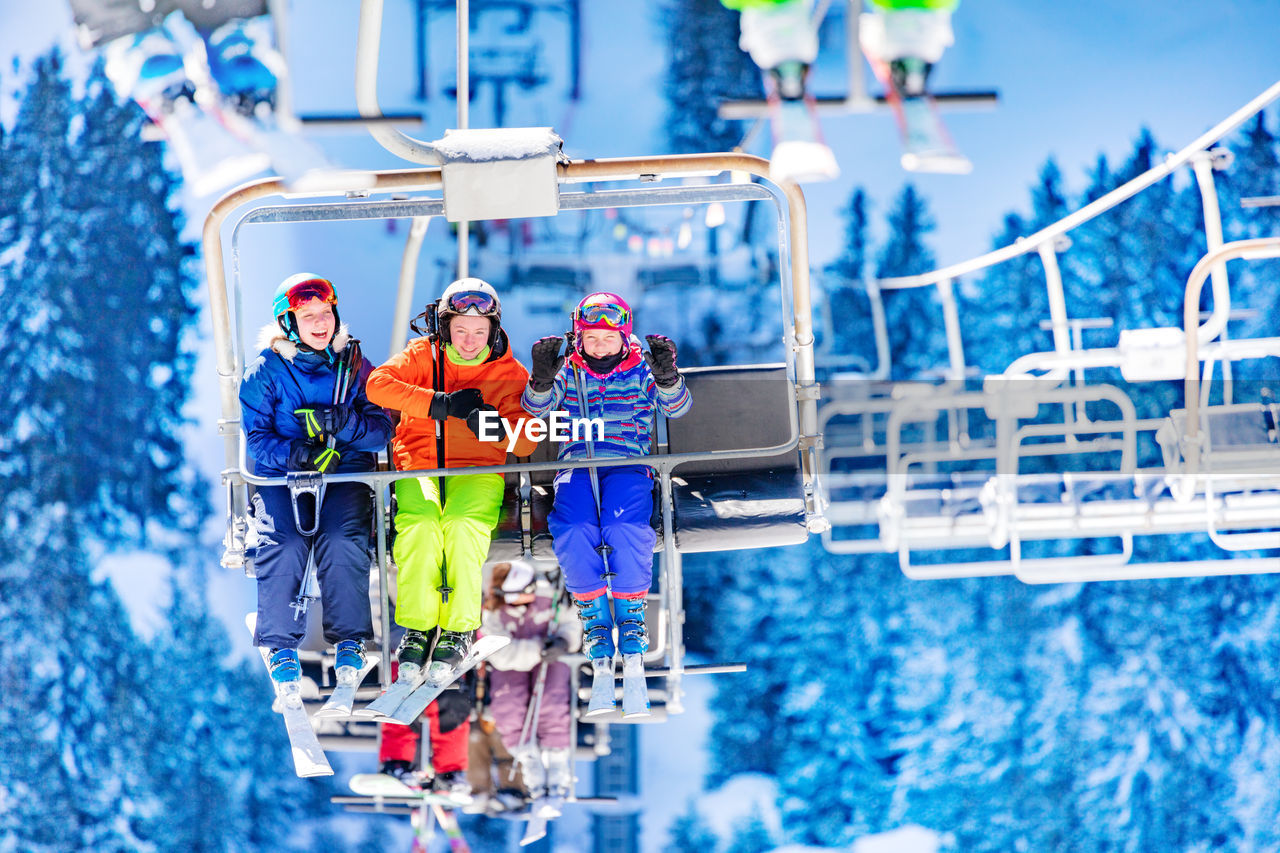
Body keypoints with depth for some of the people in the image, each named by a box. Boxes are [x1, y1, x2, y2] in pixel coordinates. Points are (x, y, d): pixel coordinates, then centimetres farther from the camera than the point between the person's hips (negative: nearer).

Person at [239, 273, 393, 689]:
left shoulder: (354, 367, 8)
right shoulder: (264, 372, 4)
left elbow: (381, 428, 1)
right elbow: (256, 436, -2)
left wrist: (344, 423, -20)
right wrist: (293, 453, -23)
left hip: (346, 472, 1)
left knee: (342, 539, -28)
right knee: (283, 543, -28)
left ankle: (349, 640, -19)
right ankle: (282, 646, -18)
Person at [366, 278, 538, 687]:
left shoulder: (510, 373, 6)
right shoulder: (422, 356, 6)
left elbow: (526, 444, 0)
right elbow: (378, 385, -12)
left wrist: (498, 428, -25)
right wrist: (441, 403, -18)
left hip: (479, 471, 0)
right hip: (418, 468, 0)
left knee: (463, 526, -33)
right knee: (419, 525, -31)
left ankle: (458, 630, -26)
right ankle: (417, 629, -24)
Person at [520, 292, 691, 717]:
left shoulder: (640, 371, 10)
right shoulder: (568, 373, 13)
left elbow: (676, 407, -2)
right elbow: (537, 407, 1)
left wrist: (667, 376, -23)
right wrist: (542, 378, -21)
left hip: (628, 469, -1)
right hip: (577, 469, 1)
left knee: (625, 534, -33)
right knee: (573, 538, -30)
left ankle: (633, 651, -21)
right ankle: (600, 658, -20)